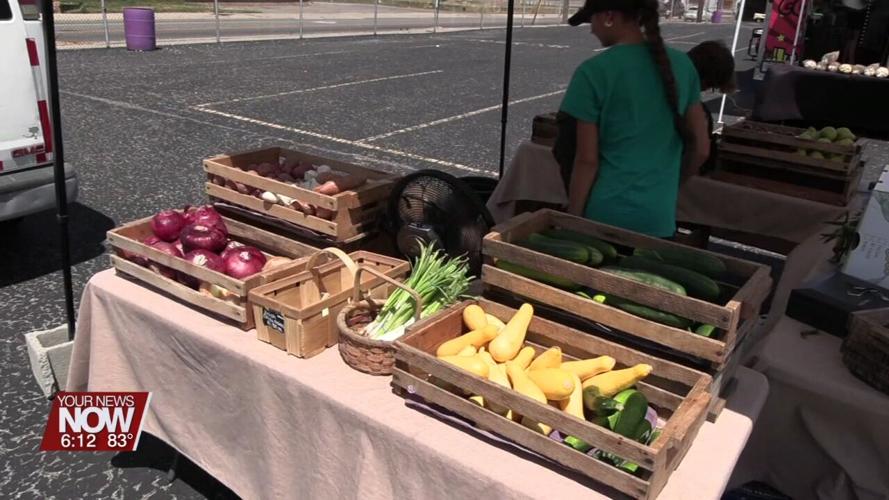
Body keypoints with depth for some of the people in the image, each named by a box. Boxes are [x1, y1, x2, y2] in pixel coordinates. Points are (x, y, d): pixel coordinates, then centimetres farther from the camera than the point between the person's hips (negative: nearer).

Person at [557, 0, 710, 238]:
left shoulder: (594, 71, -12)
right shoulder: (682, 64, 3)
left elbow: (587, 160, -11)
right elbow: (701, 148, 7)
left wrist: (573, 220, -2)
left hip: (605, 214, -4)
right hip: (658, 216, 5)